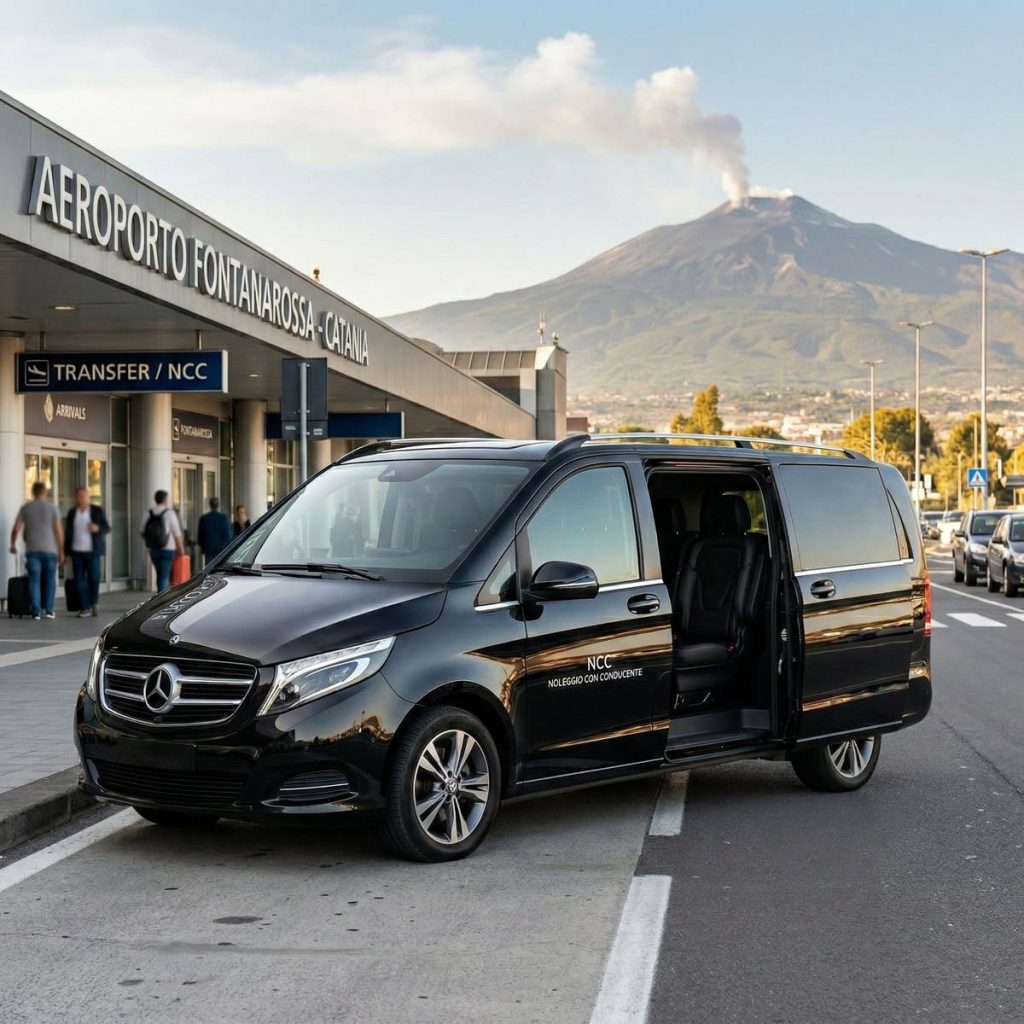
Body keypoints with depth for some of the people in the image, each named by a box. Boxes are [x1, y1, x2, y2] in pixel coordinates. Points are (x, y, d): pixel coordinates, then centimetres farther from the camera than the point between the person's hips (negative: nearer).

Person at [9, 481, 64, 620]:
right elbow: (58, 531, -5)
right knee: (50, 580, 10)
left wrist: (13, 545, 20)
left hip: (32, 550, 1)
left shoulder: (25, 508, 4)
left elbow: (16, 529, 3)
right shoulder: (52, 507, 0)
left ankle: (36, 611, -5)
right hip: (49, 550, -1)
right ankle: (48, 609, 4)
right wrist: (61, 551, 1)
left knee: (34, 580, 2)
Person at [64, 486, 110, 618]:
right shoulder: (72, 512, 8)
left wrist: (97, 529, -21)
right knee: (80, 580, -2)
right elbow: (68, 533, 10)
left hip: (92, 551, -2)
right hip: (76, 551, 3)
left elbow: (107, 528, 1)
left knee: (93, 578, -4)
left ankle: (94, 602, 21)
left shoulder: (97, 511, 0)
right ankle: (86, 608, 3)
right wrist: (66, 552, 7)